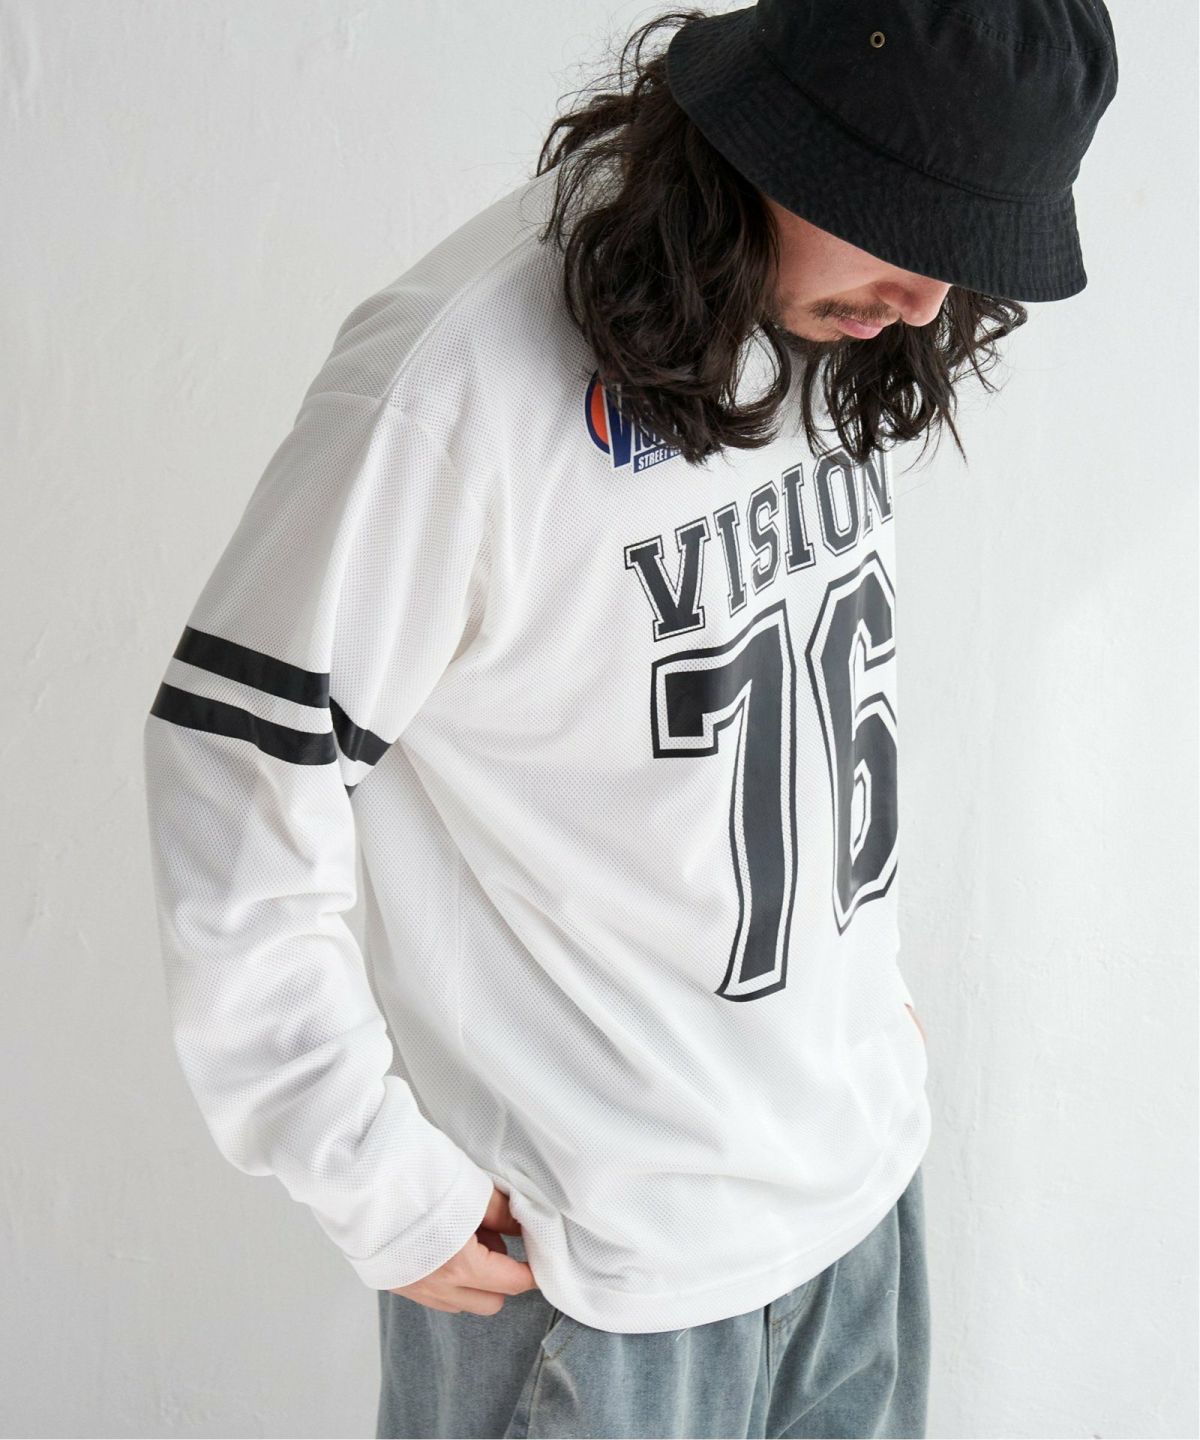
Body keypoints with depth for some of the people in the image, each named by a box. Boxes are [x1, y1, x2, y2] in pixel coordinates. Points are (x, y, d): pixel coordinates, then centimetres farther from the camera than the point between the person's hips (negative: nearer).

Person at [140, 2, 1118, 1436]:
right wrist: (384, 1189, -16)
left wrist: (868, 968, 14)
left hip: (861, 1152, 7)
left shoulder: (855, 324, -1)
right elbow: (235, 776, -21)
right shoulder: (459, 378, -25)